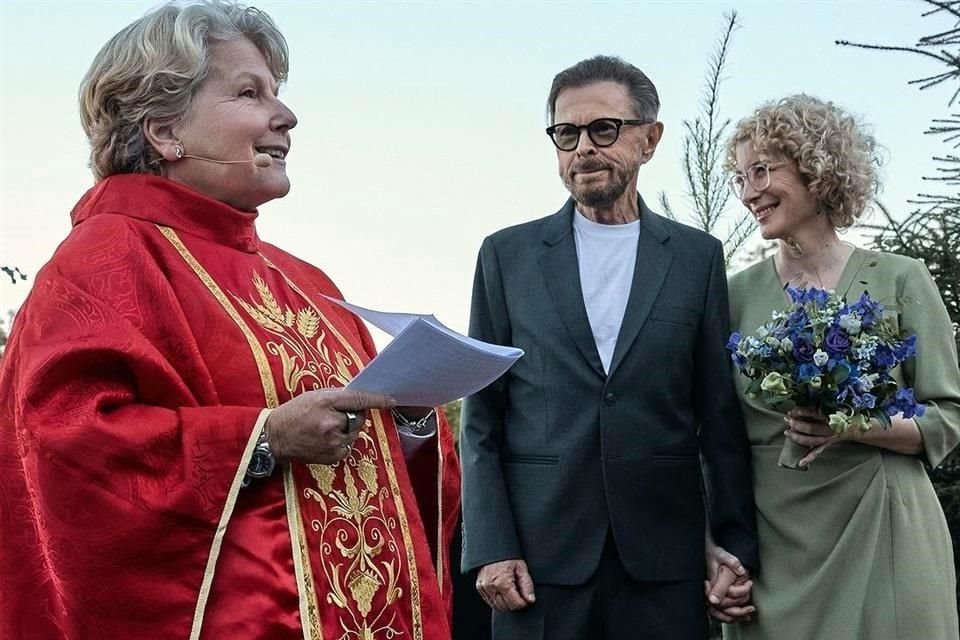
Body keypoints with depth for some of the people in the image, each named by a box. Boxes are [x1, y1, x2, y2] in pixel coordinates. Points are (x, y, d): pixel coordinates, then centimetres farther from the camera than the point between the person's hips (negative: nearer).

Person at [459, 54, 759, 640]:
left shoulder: (698, 257, 6)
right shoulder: (507, 255, 5)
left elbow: (722, 418, 6)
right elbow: (482, 418, 4)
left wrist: (737, 547, 1)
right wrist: (490, 547, -5)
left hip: (665, 562, 1)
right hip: (540, 558, 0)